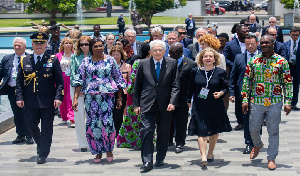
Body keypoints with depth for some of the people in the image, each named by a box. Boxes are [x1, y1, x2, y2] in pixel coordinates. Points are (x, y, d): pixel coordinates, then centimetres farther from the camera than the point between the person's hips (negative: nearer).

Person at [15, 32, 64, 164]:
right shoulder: (24, 60, 9)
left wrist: (58, 97, -10)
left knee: (46, 129, 1)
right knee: (31, 125, 9)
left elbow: (59, 81, 1)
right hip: (30, 102, 2)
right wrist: (19, 97, 0)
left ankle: (43, 154, 10)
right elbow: (19, 81, 10)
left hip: (48, 102, -2)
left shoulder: (53, 60, 3)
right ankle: (40, 144, 35)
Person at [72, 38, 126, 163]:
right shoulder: (86, 62, 8)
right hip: (90, 96, 1)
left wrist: (119, 98, 6)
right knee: (93, 124, 0)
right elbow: (79, 80, 5)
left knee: (107, 122, -11)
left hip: (107, 96, -1)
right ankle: (98, 152, 14)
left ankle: (109, 149, 10)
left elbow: (119, 79, 9)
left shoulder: (110, 60, 6)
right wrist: (75, 98, -4)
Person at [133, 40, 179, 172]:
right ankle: (147, 162, -5)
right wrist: (136, 104, 3)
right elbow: (137, 86, 7)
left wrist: (172, 102, -10)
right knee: (147, 132, -7)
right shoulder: (143, 64, 5)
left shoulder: (172, 63, 4)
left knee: (163, 134, 8)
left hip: (165, 106, 1)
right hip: (147, 104, -1)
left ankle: (160, 159, 22)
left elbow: (175, 85, 1)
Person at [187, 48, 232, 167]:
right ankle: (203, 157, -17)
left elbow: (225, 88, 4)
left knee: (215, 131, 14)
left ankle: (210, 153, 33)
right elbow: (191, 88, 11)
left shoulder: (221, 72, -1)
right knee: (202, 131, -10)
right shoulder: (195, 71, 2)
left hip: (216, 106, 1)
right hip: (199, 106, -1)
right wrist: (189, 101, 13)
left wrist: (221, 93, -16)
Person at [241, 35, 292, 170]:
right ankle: (258, 145, 42)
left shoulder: (281, 61, -2)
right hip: (256, 102, 2)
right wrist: (245, 99, 2)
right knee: (253, 128, 10)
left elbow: (288, 83, 0)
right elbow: (246, 80, 6)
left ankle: (271, 158, 17)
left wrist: (288, 102, -5)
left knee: (273, 131, 3)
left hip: (275, 102, -2)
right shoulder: (253, 61, 3)